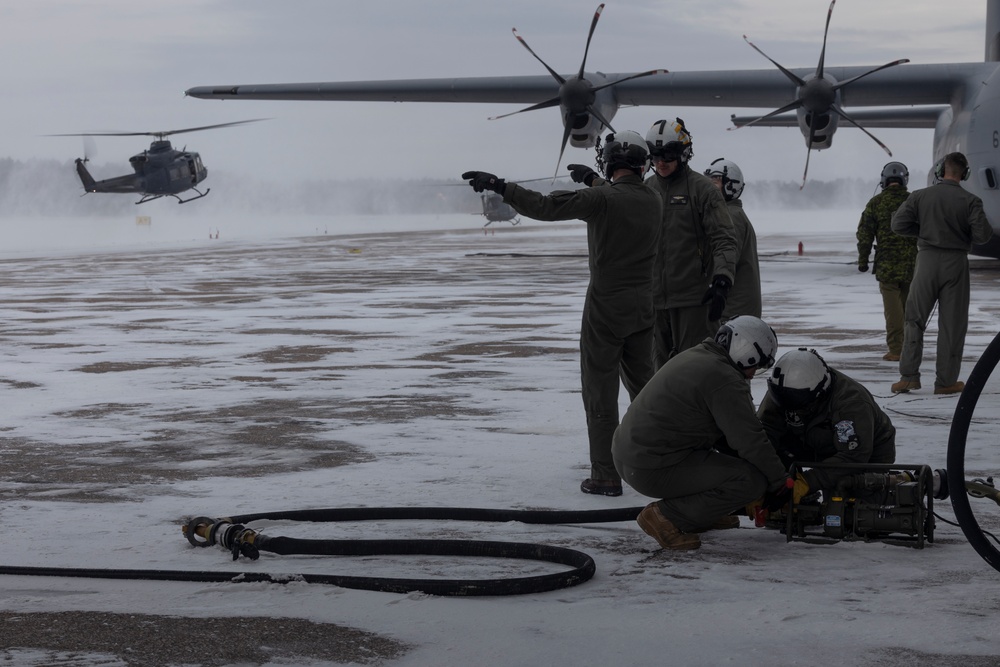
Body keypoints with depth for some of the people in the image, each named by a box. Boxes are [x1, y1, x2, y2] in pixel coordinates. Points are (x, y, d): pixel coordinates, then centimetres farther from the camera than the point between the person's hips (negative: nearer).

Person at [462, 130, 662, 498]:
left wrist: (499, 186, -16)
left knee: (601, 392, 0)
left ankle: (606, 476, 0)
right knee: (642, 381, 20)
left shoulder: (602, 199, -18)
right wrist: (595, 181, 34)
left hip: (606, 309, -6)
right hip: (643, 309, 6)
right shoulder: (653, 201, 3)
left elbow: (544, 206, -21)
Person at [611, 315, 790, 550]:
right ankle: (666, 516, -8)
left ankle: (702, 514, 19)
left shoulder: (694, 356, 15)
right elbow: (750, 441, -14)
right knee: (752, 481, -12)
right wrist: (781, 484, 1)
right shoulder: (724, 379, -16)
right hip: (655, 470, -10)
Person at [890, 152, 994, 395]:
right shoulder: (970, 201, -8)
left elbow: (898, 224, -5)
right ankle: (946, 381, 8)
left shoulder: (921, 196, -3)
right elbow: (982, 235, -12)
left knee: (914, 319, 11)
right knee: (952, 323, 7)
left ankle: (909, 376, 4)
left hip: (927, 259, 1)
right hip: (955, 264, -1)